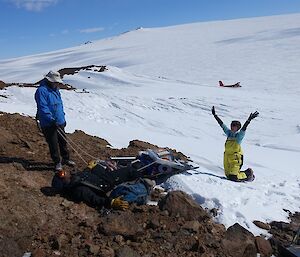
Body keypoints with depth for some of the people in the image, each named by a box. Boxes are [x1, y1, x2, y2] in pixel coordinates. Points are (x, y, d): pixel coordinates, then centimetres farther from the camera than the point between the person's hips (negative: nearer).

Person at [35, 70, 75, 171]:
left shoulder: (55, 90, 12)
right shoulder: (41, 91, -15)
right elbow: (43, 108, -22)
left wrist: (63, 118, 20)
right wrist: (52, 120, -27)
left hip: (60, 122, 8)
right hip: (48, 124, -8)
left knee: (63, 141, 17)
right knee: (53, 144, 2)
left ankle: (66, 159, 31)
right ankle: (57, 162, 16)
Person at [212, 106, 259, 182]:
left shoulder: (239, 135, -7)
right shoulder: (229, 133, 8)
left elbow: (244, 128, -23)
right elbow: (222, 124, 11)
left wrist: (249, 120, -40)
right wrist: (214, 115, 13)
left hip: (235, 158, -7)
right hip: (227, 157, 7)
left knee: (233, 177, -9)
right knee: (228, 175, 13)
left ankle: (248, 174, 16)